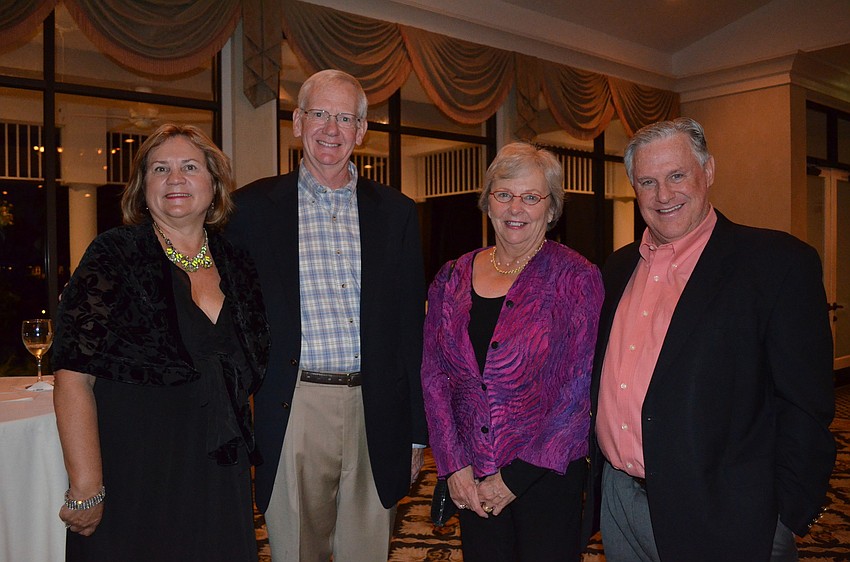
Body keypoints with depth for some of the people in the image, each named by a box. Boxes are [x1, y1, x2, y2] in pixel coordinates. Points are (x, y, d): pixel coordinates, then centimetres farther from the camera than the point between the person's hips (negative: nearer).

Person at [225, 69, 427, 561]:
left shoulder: (396, 212, 7)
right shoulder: (255, 206, 2)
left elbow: (412, 327, 7)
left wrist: (417, 434, 6)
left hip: (376, 415, 2)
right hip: (295, 410, -1)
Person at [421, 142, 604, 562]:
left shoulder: (576, 278, -8)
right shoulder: (452, 278, 3)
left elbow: (581, 385, -12)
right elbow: (434, 374, 3)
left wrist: (515, 477, -13)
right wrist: (454, 465, -6)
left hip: (549, 475, -3)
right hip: (471, 480, 3)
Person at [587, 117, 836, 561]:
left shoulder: (779, 262, -10)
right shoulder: (619, 268, 8)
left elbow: (805, 406, -10)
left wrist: (786, 519, -11)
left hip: (721, 519, -5)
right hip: (619, 503, 5)